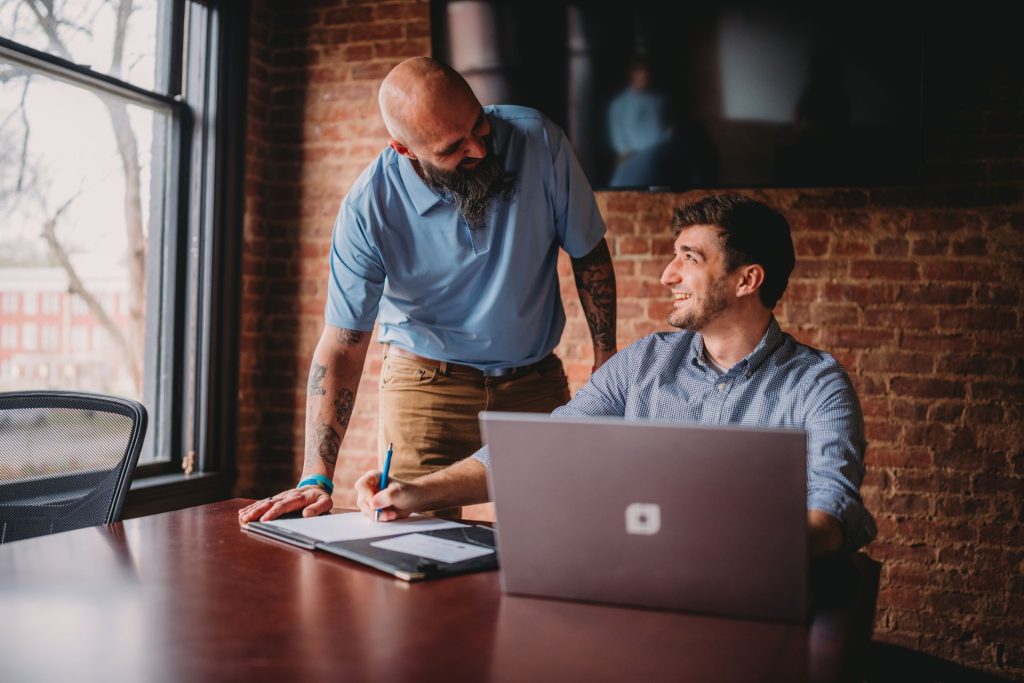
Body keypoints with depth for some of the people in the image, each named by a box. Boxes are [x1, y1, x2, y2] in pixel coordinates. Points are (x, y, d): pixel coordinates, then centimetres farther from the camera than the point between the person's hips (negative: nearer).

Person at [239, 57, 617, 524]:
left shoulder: (536, 140, -15)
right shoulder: (369, 207, -20)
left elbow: (588, 253, -1)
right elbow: (342, 347, -17)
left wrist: (606, 361, -5)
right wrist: (317, 479, -23)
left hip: (535, 381, 2)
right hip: (426, 380, -2)